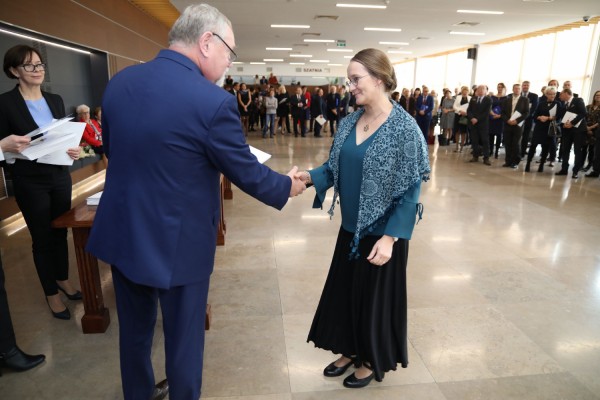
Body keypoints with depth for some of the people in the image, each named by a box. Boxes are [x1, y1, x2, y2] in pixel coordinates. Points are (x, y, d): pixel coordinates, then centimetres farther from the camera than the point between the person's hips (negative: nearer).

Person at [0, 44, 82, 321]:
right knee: (42, 238, 6)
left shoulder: (55, 100, 7)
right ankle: (51, 294, 22)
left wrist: (74, 151, -8)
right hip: (30, 183, -4)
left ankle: (63, 280, 34)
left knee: (61, 232, 15)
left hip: (60, 177, 5)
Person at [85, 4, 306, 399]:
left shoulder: (118, 82, 0)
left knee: (134, 330, 25)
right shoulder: (213, 101, -21)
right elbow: (247, 173, -12)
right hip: (177, 242, -6)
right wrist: (287, 185, 7)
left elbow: (114, 151, 12)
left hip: (121, 234, 7)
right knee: (184, 339, 16)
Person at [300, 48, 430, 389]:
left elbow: (411, 190, -16)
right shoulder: (349, 123, 3)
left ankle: (373, 362, 36)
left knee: (375, 296, 11)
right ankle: (351, 351, 42)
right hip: (351, 227, 7)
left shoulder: (404, 128, -16)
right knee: (344, 290, 18)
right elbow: (335, 168, 5)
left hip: (382, 232, -6)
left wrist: (390, 237, -21)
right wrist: (309, 176, -14)